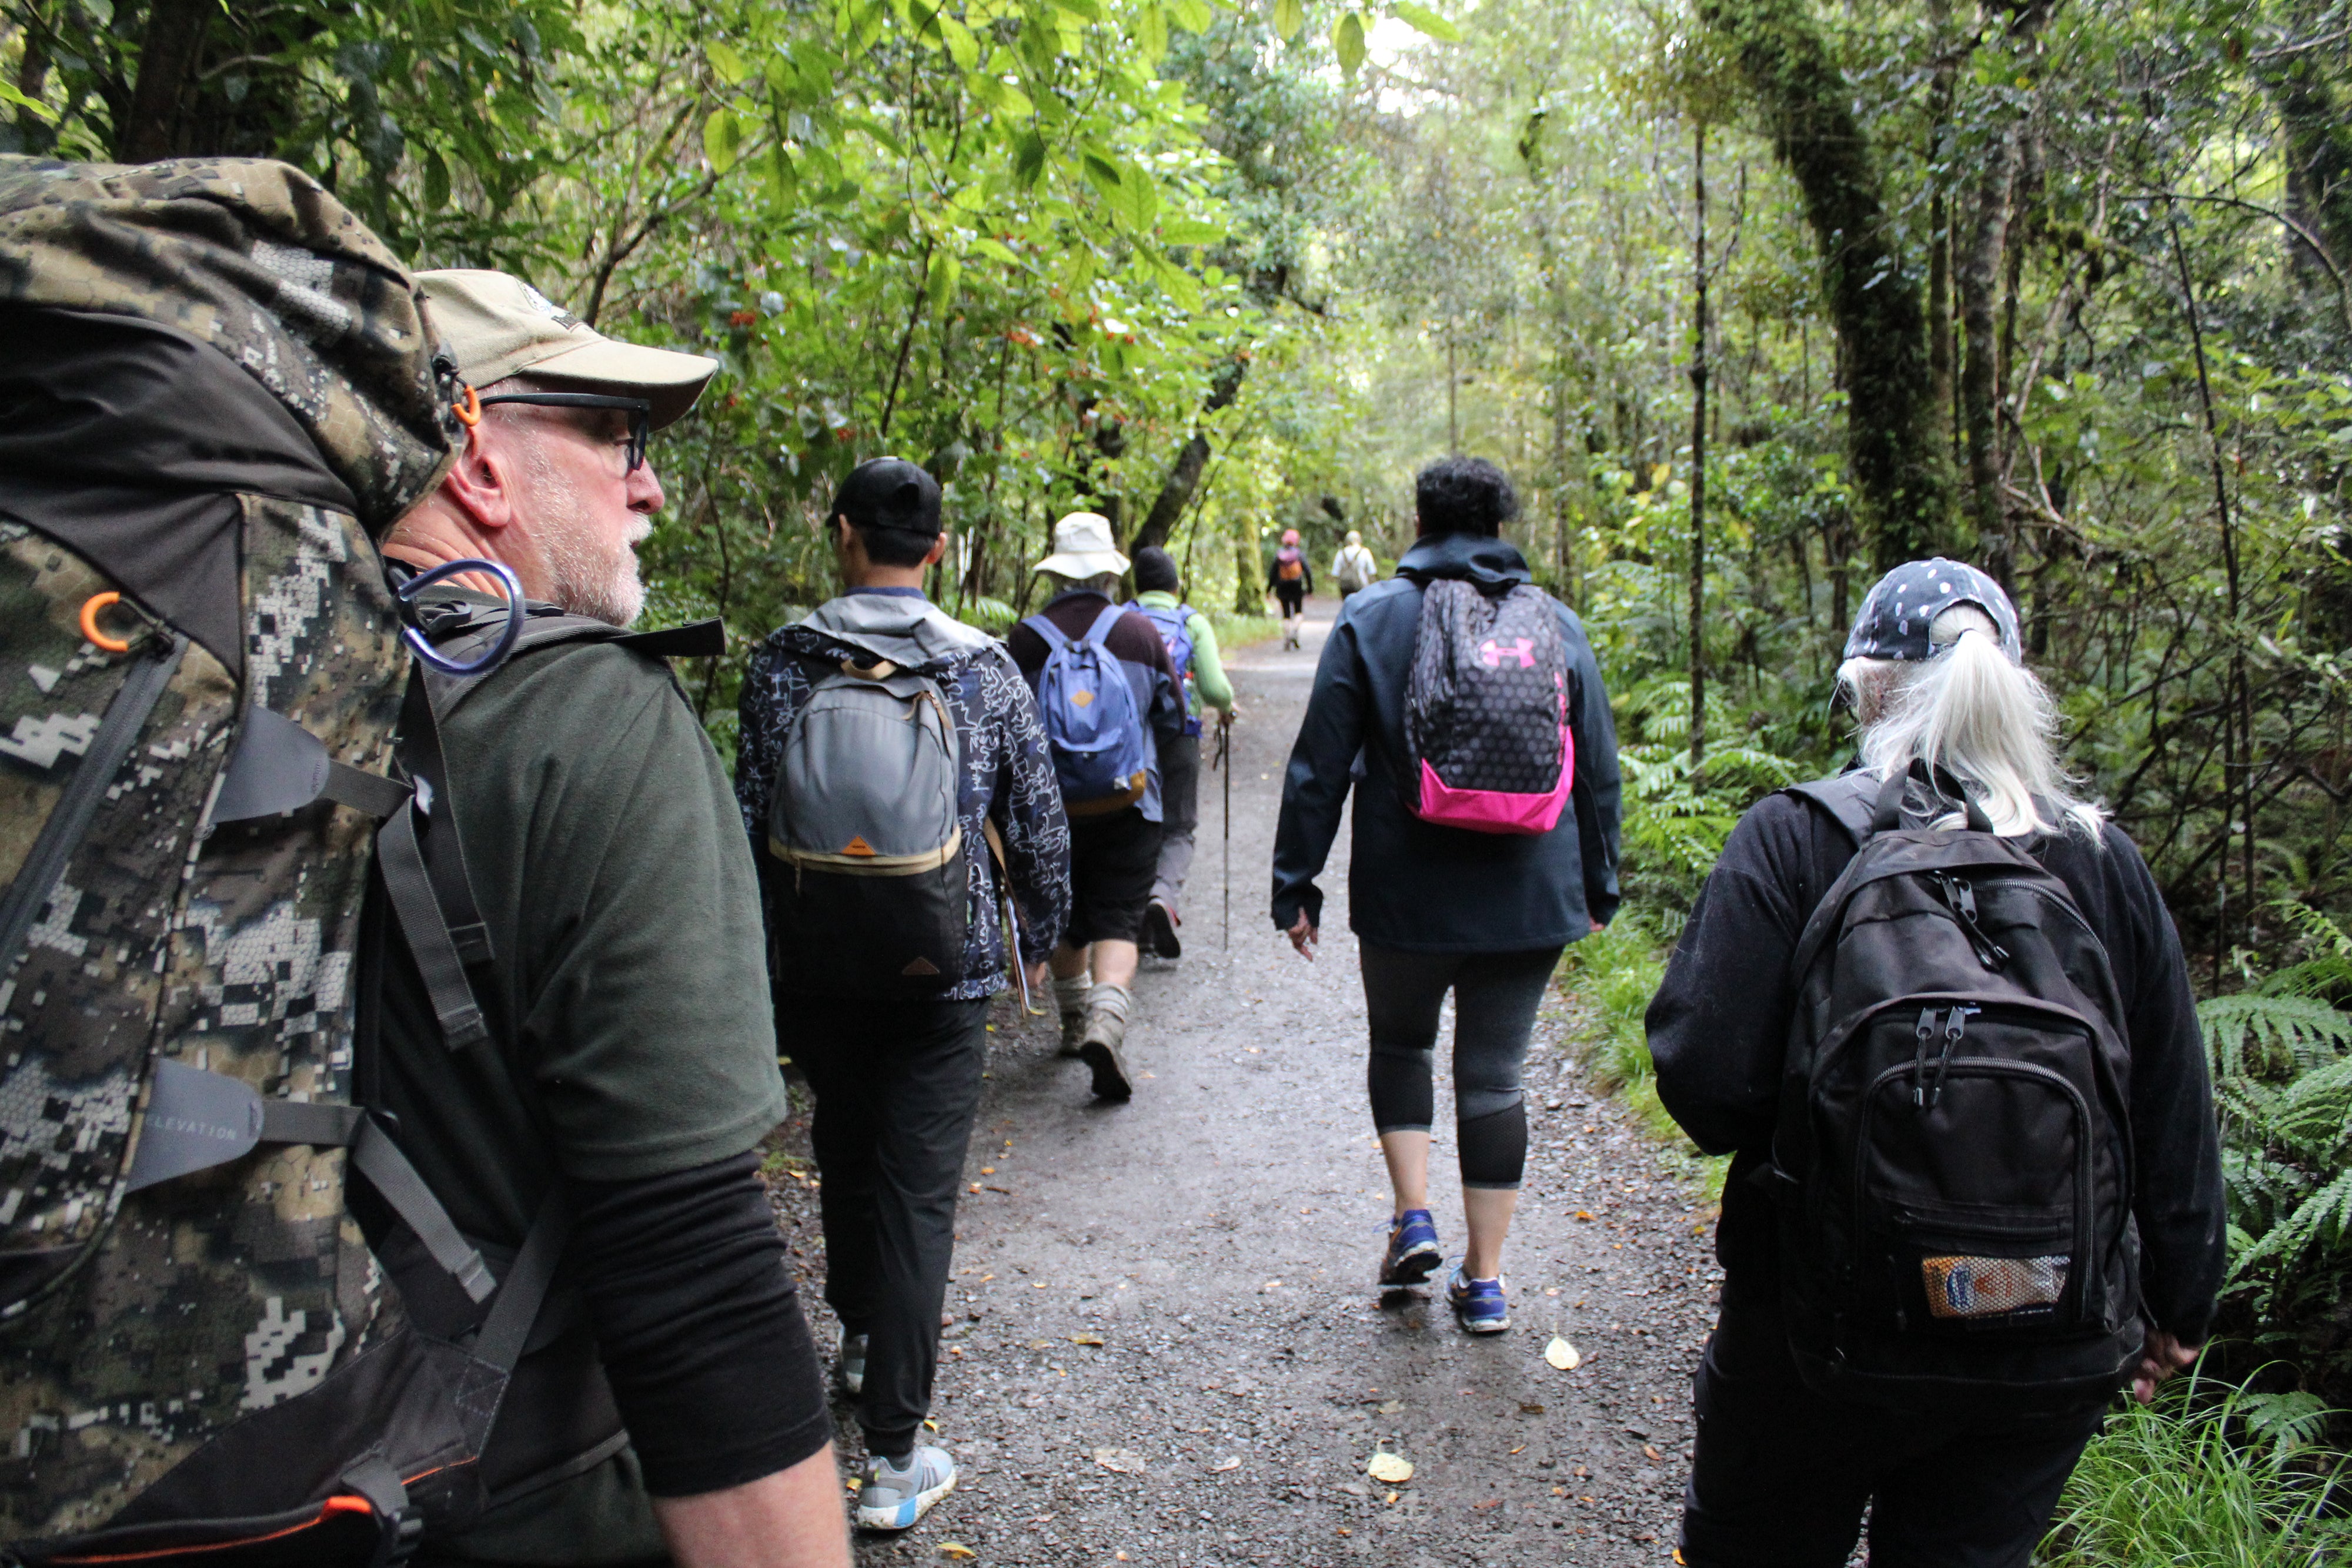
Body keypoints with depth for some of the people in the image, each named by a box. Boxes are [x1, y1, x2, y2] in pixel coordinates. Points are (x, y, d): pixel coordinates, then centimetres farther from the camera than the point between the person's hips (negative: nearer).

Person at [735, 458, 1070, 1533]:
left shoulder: (783, 662, -4)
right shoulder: (985, 668, -4)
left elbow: (751, 822, -4)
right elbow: (1037, 824, 0)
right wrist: (1039, 938, 15)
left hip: (816, 966, 2)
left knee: (845, 1155, 25)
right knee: (918, 1195, 2)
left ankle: (861, 1337, 45)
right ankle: (894, 1457, 4)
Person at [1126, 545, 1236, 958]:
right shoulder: (1193, 622, 4)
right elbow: (1215, 690, -5)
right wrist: (1226, 708, 17)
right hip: (1179, 737, -1)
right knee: (1179, 829, 7)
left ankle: (1139, 918, 18)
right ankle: (1165, 896, -20)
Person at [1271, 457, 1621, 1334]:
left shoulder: (1370, 620, -2)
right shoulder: (1558, 626, 4)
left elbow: (1318, 768, -3)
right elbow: (1599, 773, 9)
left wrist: (1295, 884, 3)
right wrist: (1599, 886, 19)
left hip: (1407, 896, -2)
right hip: (1529, 898, 2)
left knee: (1400, 1042, 22)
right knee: (1494, 1072, 9)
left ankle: (1413, 1216, 11)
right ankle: (1485, 1281, 15)